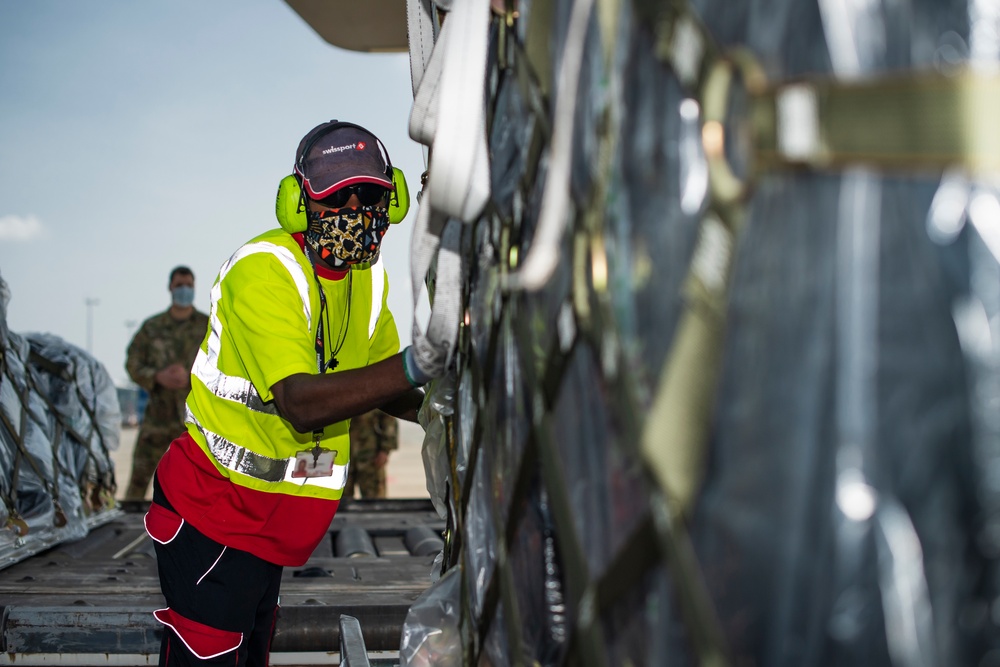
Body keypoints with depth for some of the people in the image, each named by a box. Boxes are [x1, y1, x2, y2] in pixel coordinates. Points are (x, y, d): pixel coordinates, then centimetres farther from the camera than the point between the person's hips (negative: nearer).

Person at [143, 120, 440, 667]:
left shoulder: (369, 275, 5)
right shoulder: (264, 272, -22)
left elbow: (378, 388, 14)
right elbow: (301, 404, -34)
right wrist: (417, 364, -45)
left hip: (271, 515, 8)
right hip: (216, 509, -8)